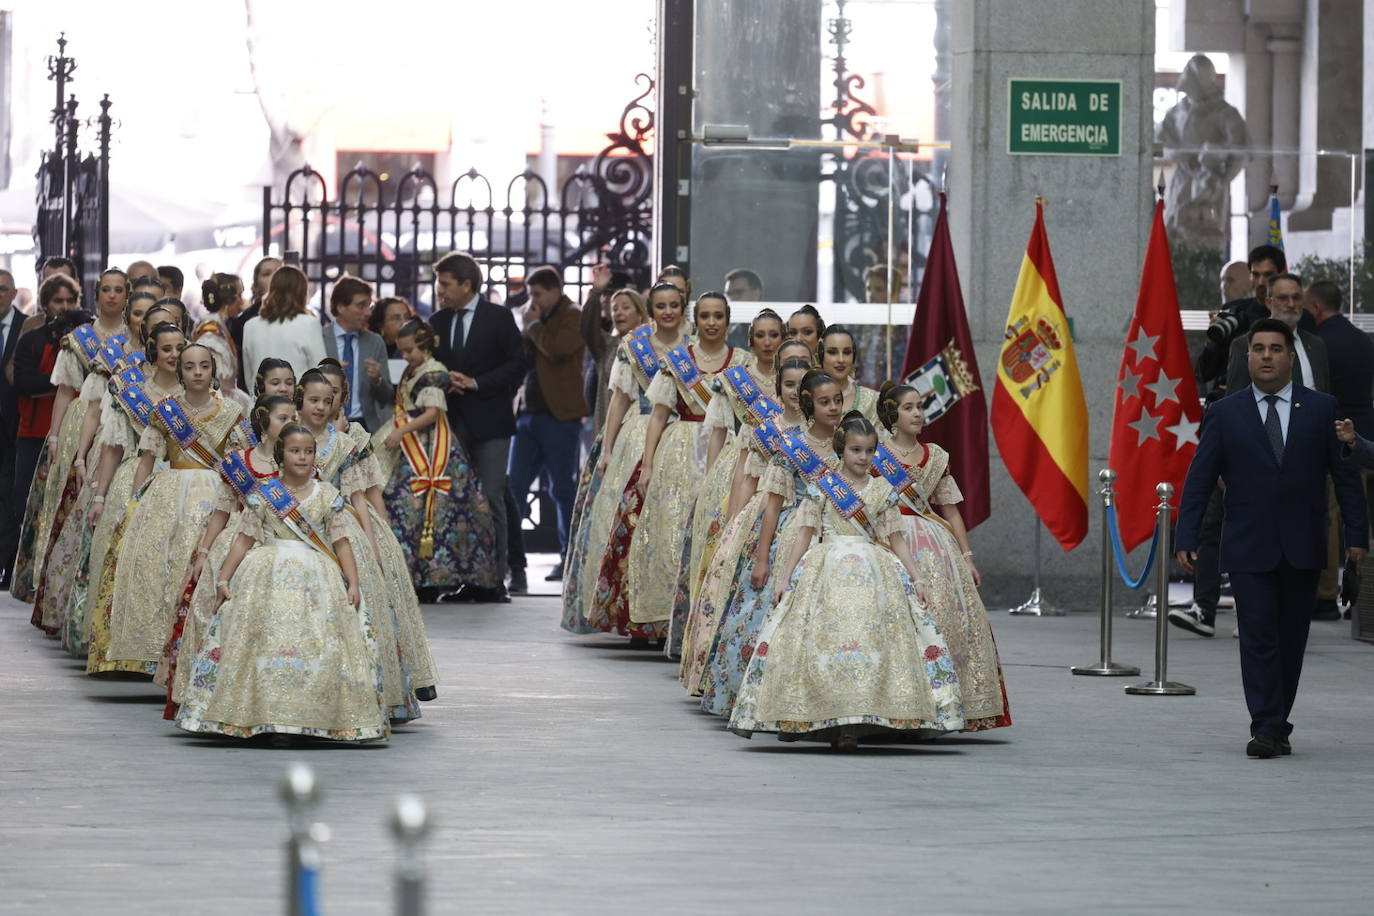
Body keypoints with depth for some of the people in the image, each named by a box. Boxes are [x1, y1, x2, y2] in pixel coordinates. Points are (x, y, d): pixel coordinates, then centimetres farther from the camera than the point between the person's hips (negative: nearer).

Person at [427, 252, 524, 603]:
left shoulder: (499, 318, -1)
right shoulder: (438, 321, 14)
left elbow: (516, 364, -4)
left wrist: (476, 383, -13)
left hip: (489, 420, -5)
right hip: (451, 423, 5)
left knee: (490, 499, -7)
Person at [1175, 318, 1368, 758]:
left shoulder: (1321, 409, 5)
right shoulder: (1225, 414, 4)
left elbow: (1345, 474, 6)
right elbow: (1199, 480, 3)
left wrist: (1356, 534, 0)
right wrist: (1187, 537, -4)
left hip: (1303, 548, 1)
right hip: (1248, 548, -1)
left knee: (1291, 639, 6)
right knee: (1259, 636, -7)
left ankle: (1277, 724, 15)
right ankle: (1267, 729, -8)